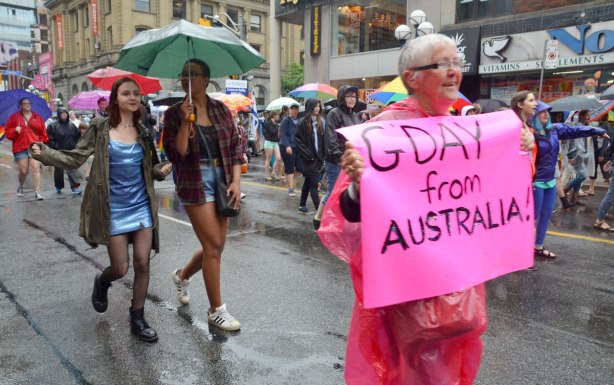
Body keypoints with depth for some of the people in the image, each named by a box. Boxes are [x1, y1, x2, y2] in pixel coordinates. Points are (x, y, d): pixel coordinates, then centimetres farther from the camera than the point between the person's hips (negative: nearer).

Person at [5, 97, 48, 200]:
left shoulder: (37, 117, 10)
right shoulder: (14, 117, 9)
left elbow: (43, 132, 12)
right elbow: (8, 132, 8)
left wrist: (43, 142, 2)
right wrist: (15, 130, -11)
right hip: (20, 148, 0)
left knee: (35, 168, -12)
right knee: (23, 171, 2)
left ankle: (37, 191, -13)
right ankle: (21, 186, 33)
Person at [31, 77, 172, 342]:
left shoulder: (143, 132, 7)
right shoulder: (100, 129, -4)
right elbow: (74, 158, -5)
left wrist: (161, 170, -8)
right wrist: (44, 153, -20)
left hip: (142, 206, 3)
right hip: (113, 210, -3)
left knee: (142, 263, 2)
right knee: (120, 268, 1)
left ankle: (137, 318, 19)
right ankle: (101, 282, 39)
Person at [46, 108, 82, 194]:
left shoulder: (71, 125, 6)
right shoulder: (53, 125, -5)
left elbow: (78, 136, 15)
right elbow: (49, 138, -5)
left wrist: (74, 144, 6)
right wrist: (55, 146, -10)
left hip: (70, 151, 2)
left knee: (72, 169, -3)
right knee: (58, 170, 10)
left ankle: (75, 186, -4)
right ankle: (58, 187, 25)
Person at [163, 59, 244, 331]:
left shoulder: (221, 110, 6)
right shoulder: (174, 114, -2)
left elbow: (235, 147, 6)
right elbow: (176, 154, -10)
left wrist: (236, 181, -3)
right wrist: (185, 121, -18)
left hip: (222, 181, 5)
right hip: (195, 183, -4)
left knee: (216, 246, 11)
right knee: (213, 246, -6)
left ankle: (182, 276, 41)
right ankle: (216, 310, 10)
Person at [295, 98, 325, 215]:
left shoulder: (321, 121, 8)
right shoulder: (303, 122, -7)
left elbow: (323, 140, 9)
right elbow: (299, 140, -9)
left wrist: (323, 155, 1)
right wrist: (307, 154, -14)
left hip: (318, 157, 6)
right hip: (309, 157, -6)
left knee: (308, 182, 14)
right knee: (314, 183, -8)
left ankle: (302, 206, 26)